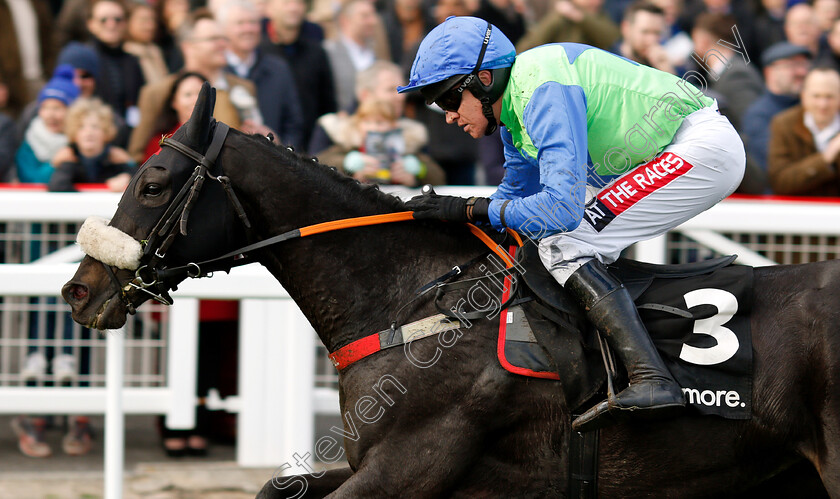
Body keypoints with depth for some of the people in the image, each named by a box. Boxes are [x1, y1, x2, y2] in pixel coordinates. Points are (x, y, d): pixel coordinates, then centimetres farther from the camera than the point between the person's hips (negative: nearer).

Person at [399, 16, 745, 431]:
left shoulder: (545, 91, -22)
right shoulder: (514, 107, 9)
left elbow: (563, 205, -29)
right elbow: (518, 194, 24)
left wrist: (470, 209, -22)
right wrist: (446, 221, 10)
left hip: (705, 145, -11)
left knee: (562, 245, -18)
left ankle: (651, 382, -31)